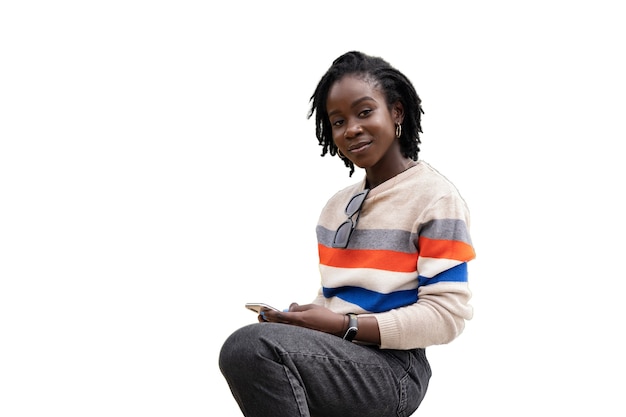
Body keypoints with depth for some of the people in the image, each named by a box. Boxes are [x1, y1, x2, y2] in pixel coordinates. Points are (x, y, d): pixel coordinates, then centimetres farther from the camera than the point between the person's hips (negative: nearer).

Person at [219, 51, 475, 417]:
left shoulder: (435, 197, -4)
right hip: (336, 358, 8)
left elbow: (446, 316, -11)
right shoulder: (337, 206, 19)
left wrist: (343, 327, -17)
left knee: (250, 347, -30)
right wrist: (295, 320, -2)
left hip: (390, 368, -8)